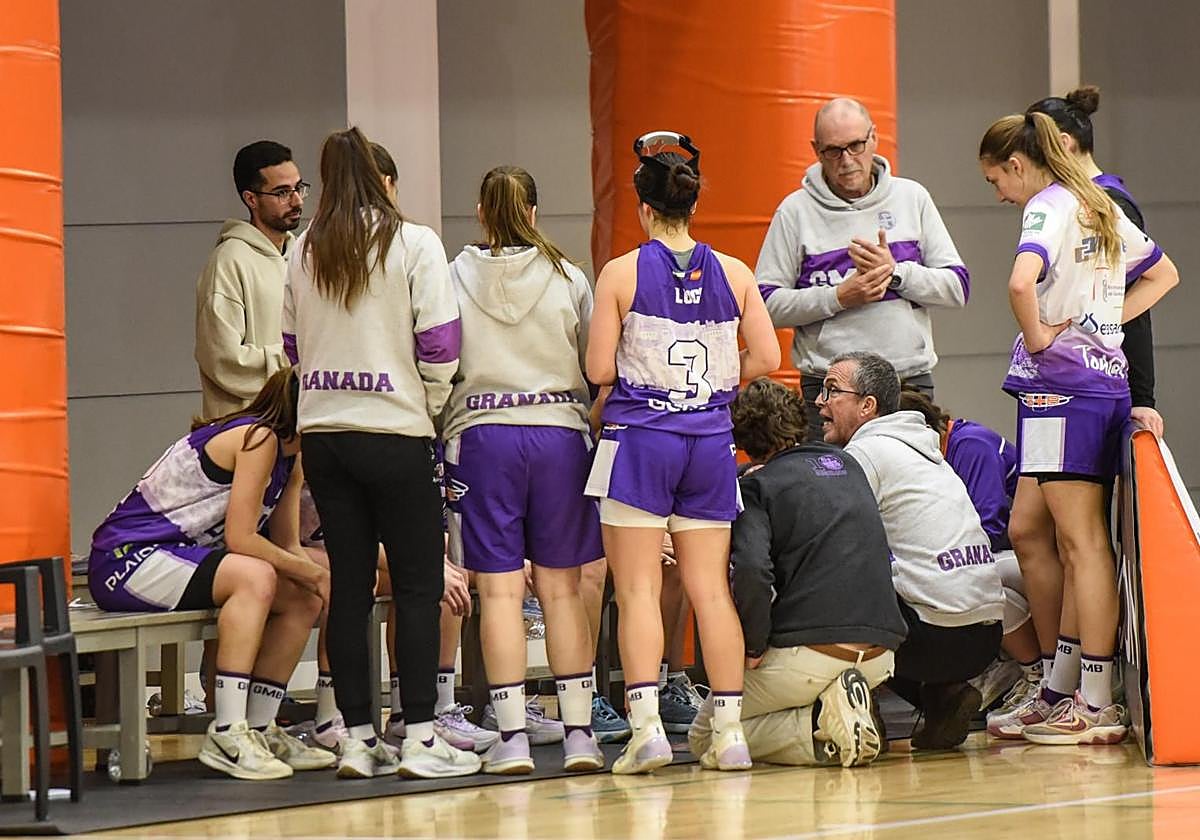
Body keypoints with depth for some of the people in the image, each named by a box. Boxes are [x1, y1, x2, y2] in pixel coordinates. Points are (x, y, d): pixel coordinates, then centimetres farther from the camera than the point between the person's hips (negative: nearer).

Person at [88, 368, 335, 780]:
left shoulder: (290, 459, 12)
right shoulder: (257, 438, -18)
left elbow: (287, 548, 11)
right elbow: (240, 538, -23)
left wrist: (322, 580, -8)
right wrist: (312, 572, -14)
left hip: (181, 556, 10)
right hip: (127, 560, -10)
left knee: (303, 600, 3)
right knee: (254, 577, -31)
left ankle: (259, 730, 7)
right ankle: (227, 735, -30)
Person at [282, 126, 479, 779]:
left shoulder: (301, 252, 7)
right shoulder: (413, 244, -7)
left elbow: (291, 344, 12)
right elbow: (439, 345, -9)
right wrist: (430, 406, 6)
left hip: (322, 431, 5)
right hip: (395, 432, -4)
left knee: (348, 585, 8)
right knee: (417, 584, 1)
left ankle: (358, 738, 8)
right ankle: (420, 739, -2)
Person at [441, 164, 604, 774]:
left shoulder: (455, 278, 1)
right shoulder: (568, 279, 5)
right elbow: (596, 367, 6)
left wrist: (435, 427, 12)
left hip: (481, 433, -1)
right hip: (560, 429, 1)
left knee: (499, 589, -1)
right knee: (562, 589, 6)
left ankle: (512, 737, -4)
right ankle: (578, 731, 5)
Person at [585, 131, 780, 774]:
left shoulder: (622, 274, -6)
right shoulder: (732, 273, 3)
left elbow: (598, 369, -7)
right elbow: (766, 357, 2)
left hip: (639, 438, -3)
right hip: (710, 440, 3)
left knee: (638, 589, -1)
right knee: (710, 588, 7)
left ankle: (646, 725, -11)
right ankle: (729, 730, 5)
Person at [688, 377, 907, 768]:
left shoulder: (757, 484, -3)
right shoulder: (847, 465, 17)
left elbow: (750, 571, -19)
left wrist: (754, 646, -8)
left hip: (809, 652, -6)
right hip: (880, 654, 6)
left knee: (704, 737, 13)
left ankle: (818, 727, -11)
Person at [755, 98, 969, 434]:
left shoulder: (911, 198, 11)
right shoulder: (797, 211, 5)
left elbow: (957, 288, 8)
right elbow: (767, 304, -1)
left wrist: (896, 273, -7)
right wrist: (838, 297, -11)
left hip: (911, 380, 2)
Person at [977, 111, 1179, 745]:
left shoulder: (1049, 206, -11)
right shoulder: (1101, 207, 16)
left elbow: (1021, 282, -30)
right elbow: (1163, 274, 28)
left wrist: (1038, 335, -13)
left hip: (1062, 382, -9)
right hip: (1107, 378, 9)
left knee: (1081, 540, -7)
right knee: (1027, 531, 14)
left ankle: (1097, 705, -6)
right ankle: (1061, 688, 17)